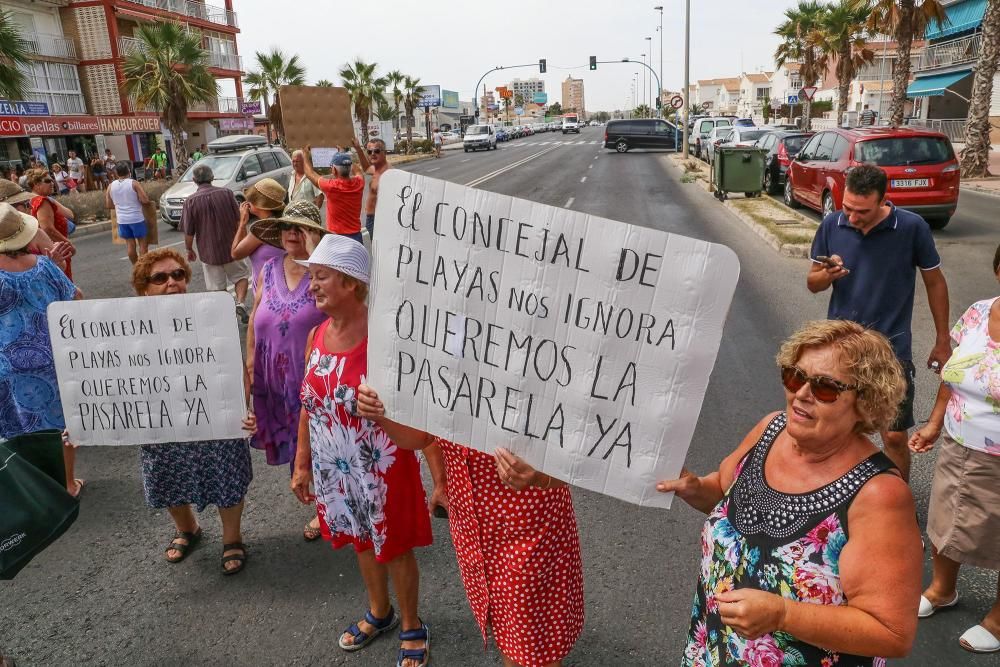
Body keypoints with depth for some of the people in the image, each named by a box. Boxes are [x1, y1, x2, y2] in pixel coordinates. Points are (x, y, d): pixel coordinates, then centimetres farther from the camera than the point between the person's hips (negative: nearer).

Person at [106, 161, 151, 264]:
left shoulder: (111, 186, 4)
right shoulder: (134, 183, -9)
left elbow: (108, 205, 8)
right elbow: (145, 200, -14)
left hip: (122, 220, 4)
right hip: (136, 218, -4)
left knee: (130, 244, 10)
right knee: (143, 243, 4)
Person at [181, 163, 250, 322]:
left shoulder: (190, 201, -11)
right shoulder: (226, 193, -8)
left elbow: (189, 232, -7)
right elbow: (239, 220, -4)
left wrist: (189, 250, 10)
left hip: (209, 251, -1)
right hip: (231, 248, 1)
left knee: (217, 287, 10)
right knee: (240, 276, 19)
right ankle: (240, 303, -3)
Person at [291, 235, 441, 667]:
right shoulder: (316, 335, -2)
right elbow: (309, 405, 8)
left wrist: (441, 477, -21)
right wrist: (302, 463, 12)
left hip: (381, 471, -6)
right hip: (335, 471, 6)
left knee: (395, 548, 13)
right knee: (362, 542, 24)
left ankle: (411, 626, 38)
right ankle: (379, 612, 50)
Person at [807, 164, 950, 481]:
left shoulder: (912, 227, -12)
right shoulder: (831, 225, -7)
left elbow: (934, 282, 0)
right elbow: (812, 283, 3)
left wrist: (943, 342, 4)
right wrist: (828, 275, -21)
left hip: (892, 348, -2)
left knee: (894, 436, 3)